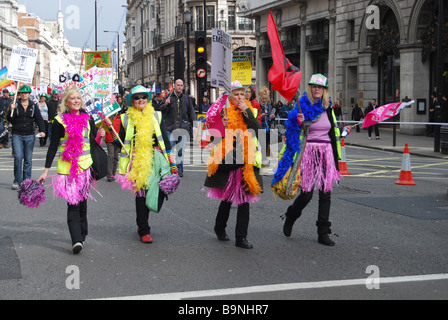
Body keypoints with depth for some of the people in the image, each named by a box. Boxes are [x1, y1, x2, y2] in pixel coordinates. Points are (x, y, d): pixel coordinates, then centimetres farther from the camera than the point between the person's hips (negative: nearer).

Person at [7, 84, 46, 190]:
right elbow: (10, 120, 1)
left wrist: (42, 130, -15)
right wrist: (11, 110, -16)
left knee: (28, 159, 4)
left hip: (29, 135, 2)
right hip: (17, 135, -2)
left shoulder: (33, 106, 8)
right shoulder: (15, 105, 4)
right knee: (18, 157, -12)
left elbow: (39, 119, 1)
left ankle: (26, 181, 13)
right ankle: (17, 181, -3)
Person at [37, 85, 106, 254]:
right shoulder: (60, 121, -1)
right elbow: (53, 147, 1)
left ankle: (81, 236, 23)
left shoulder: (88, 119, 10)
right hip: (67, 168, -3)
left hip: (85, 165, 3)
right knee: (73, 204, -10)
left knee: (82, 202, 9)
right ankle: (77, 240, -16)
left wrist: (99, 136, -7)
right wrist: (46, 170, -2)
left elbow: (94, 143, 16)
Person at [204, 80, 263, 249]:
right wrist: (222, 126, -17)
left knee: (244, 199, 0)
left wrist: (246, 111, -8)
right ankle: (220, 228, 30)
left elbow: (256, 130, -6)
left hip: (246, 162, 2)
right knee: (227, 198, 6)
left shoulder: (250, 112, 10)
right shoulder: (223, 112, 3)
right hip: (227, 161, -2)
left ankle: (241, 237, 5)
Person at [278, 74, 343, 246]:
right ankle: (290, 217, 24)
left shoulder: (328, 109, 13)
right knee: (306, 194, -6)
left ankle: (323, 233, 7)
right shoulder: (302, 108, -1)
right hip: (308, 153, -4)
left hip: (326, 154, 4)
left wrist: (336, 159, 14)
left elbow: (334, 134, 17)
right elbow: (291, 134, -2)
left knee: (325, 194, 0)